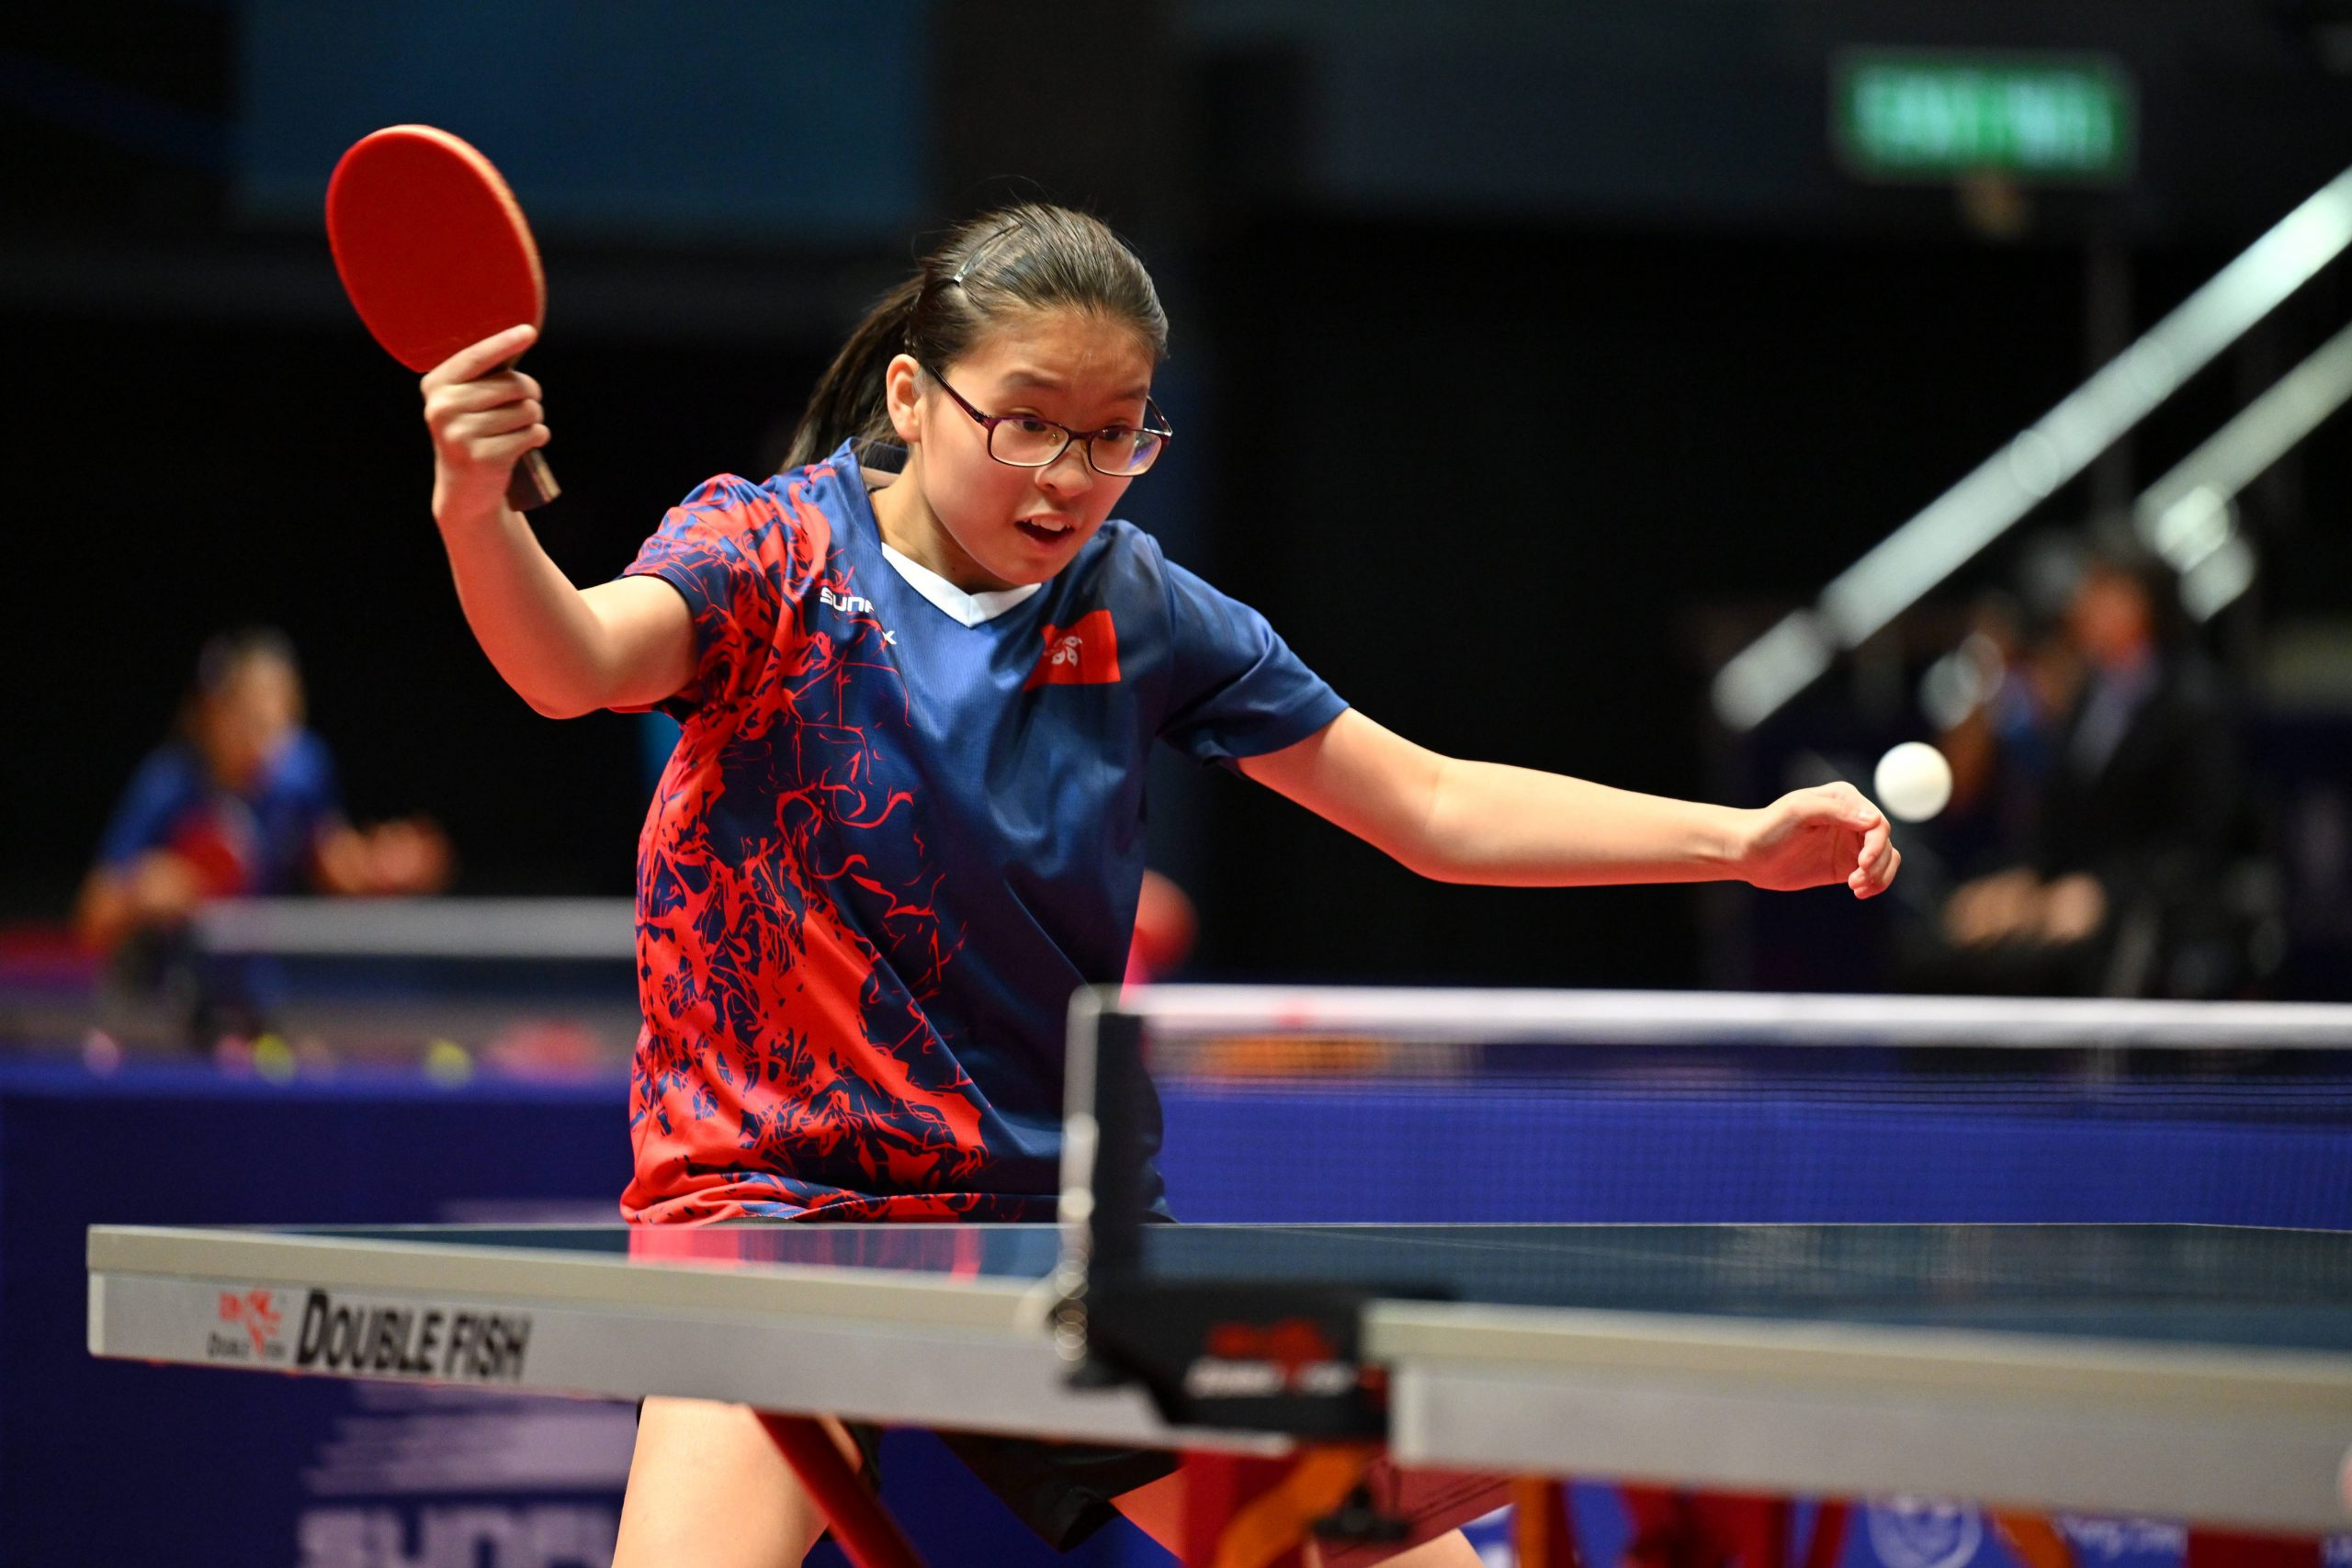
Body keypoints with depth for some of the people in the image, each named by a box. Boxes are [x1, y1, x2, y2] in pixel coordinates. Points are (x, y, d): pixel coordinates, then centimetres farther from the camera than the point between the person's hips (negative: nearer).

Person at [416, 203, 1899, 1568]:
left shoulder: (1137, 610, 3)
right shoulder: (773, 547, -8)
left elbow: (1433, 807, 7)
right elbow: (575, 662, -28)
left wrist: (1744, 839, -3)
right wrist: (483, 517, -51)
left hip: (1056, 1212, 5)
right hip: (776, 1188, -4)